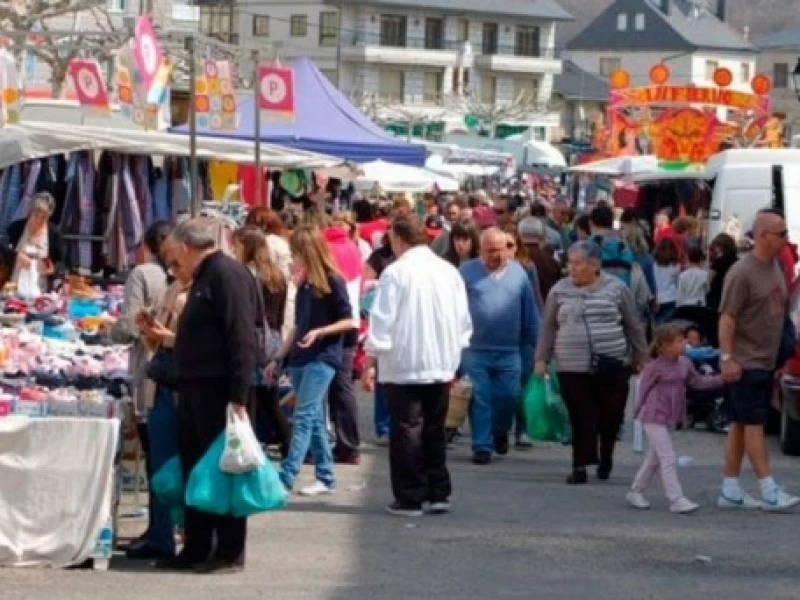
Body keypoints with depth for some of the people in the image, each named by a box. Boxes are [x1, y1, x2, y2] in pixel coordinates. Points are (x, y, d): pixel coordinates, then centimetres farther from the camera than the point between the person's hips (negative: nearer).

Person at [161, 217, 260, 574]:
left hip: (219, 390, -10)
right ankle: (197, 548, 19)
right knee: (194, 469, 12)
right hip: (195, 388, 10)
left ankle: (230, 553, 1)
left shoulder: (227, 275, -13)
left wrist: (239, 396, -24)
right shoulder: (205, 277, 19)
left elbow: (242, 339, -21)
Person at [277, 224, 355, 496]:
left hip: (322, 358, -8)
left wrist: (320, 332, -23)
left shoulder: (333, 282, -9)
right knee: (314, 419, 8)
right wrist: (279, 358, 18)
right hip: (300, 358, 8)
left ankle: (285, 477, -20)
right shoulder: (304, 283, 12)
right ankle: (326, 478, 13)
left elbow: (348, 321, -9)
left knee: (303, 417, -13)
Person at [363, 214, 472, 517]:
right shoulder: (449, 271, 5)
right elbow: (464, 321, 10)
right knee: (434, 430, 15)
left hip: (404, 365, -5)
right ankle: (439, 494, 15)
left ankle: (409, 498, 3)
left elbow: (382, 321, -11)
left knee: (406, 431, 1)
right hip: (442, 364, 5)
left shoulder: (396, 273, -11)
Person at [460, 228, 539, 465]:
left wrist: (537, 343, 10)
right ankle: (482, 446, 7)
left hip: (509, 351, 2)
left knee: (508, 397, 4)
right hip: (475, 350, -2)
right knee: (479, 399, 0)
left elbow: (530, 311, 11)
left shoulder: (517, 272, 7)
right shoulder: (467, 271, 0)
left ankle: (500, 432, 32)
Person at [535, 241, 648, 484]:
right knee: (581, 418, -4)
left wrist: (641, 357, 9)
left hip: (612, 366, -1)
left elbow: (633, 326, 8)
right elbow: (548, 327, 11)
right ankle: (580, 466, 1)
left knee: (609, 416, 4)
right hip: (573, 368, 1)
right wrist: (542, 358, 6)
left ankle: (606, 456, 28)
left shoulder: (616, 288, 2)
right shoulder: (559, 291, 6)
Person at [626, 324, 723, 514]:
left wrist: (720, 380, 0)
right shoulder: (655, 367, -15)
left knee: (654, 458, 16)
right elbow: (644, 389, -7)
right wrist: (638, 411, 0)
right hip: (654, 419, -7)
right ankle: (676, 499, -11)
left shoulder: (684, 363, 2)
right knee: (668, 457, -11)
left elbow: (697, 381, 10)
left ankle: (635, 492, 29)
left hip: (671, 419, 7)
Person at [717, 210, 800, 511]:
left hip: (766, 362, 8)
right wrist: (727, 357, -22)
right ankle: (769, 491, -6)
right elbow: (727, 317, -17)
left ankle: (730, 491, 14)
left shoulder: (776, 268, 12)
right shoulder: (743, 272, -14)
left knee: (741, 425, 11)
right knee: (754, 424, -6)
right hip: (746, 362, -8)